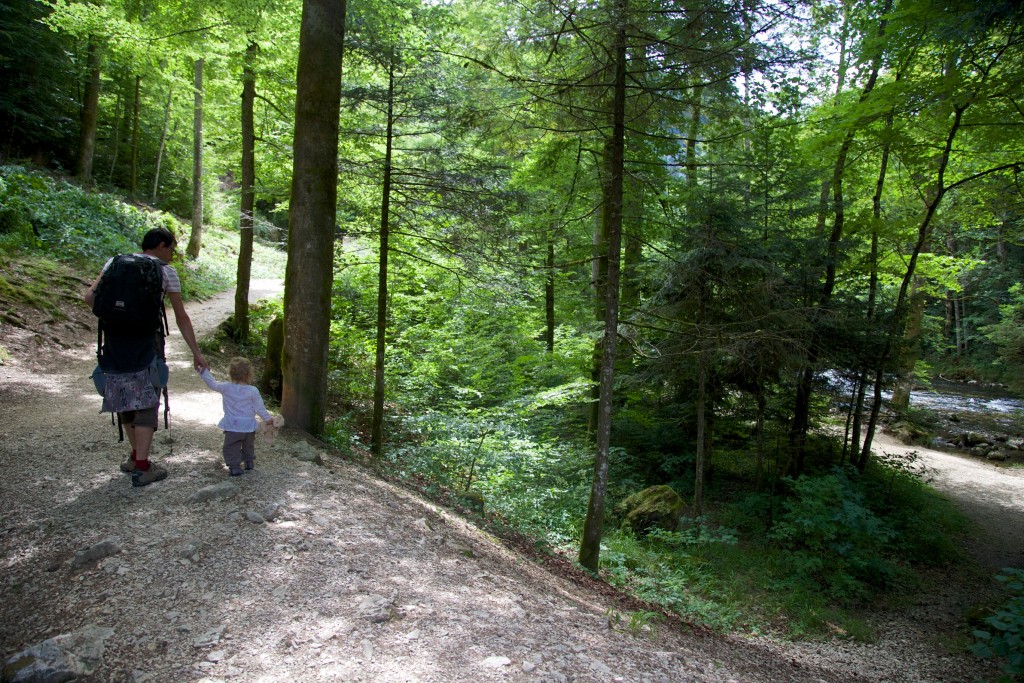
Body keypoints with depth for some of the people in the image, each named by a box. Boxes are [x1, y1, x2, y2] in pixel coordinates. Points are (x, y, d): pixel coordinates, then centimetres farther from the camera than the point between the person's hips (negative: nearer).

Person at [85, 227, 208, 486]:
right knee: (145, 400, 2)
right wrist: (196, 352, 6)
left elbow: (90, 297, 1)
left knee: (125, 397, 17)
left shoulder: (115, 263, 13)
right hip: (146, 341, -4)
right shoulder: (166, 271, 2)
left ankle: (136, 456, 29)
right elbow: (181, 317, 2)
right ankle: (141, 468, 1)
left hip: (114, 341, 5)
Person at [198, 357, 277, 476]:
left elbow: (212, 383, 4)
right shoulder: (253, 391, -11)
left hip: (231, 426, -1)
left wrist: (204, 371, 15)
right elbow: (259, 407, -4)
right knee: (248, 446, 23)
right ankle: (249, 462, 35)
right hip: (248, 426, 1)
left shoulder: (226, 387, -9)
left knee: (231, 448, 8)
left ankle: (234, 466, 1)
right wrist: (268, 419, 9)